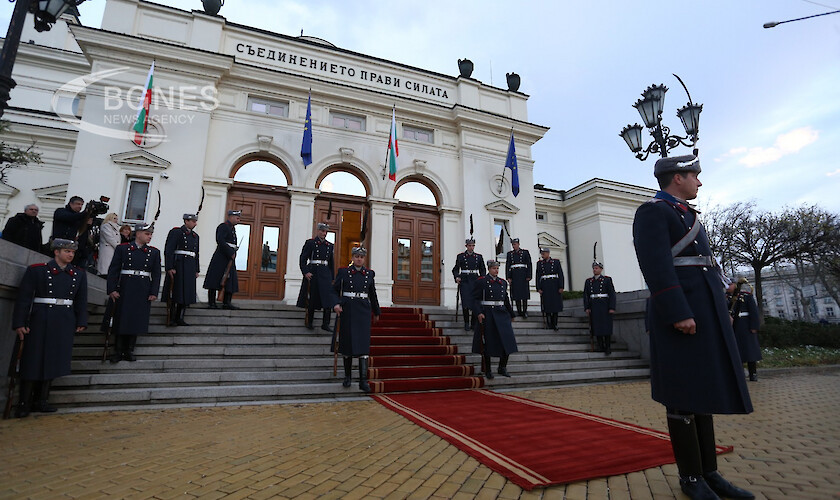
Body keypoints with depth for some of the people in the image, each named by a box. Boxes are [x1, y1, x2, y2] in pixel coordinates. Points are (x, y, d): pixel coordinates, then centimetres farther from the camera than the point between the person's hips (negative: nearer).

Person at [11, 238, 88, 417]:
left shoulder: (79, 274, 9)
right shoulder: (36, 270, -1)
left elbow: (81, 300, 11)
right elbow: (23, 297, -4)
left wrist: (81, 322, 6)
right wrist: (19, 323, -9)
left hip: (65, 323, 3)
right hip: (40, 321, -3)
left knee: (55, 360, 6)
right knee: (33, 360, 1)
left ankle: (42, 401, 16)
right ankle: (24, 404, 12)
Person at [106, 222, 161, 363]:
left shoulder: (154, 252, 6)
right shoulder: (122, 249, 3)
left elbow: (156, 274, 4)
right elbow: (113, 270, 1)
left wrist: (154, 292, -3)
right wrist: (112, 289, -7)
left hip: (144, 292, 1)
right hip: (125, 290, -1)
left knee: (137, 321, 5)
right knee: (122, 320, 3)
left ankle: (129, 351, 17)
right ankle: (118, 351, 15)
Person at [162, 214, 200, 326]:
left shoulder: (195, 236, 18)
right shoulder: (176, 232, -3)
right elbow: (168, 251, -10)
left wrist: (196, 270, 16)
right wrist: (170, 268, -17)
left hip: (190, 268, 7)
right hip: (178, 266, -7)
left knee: (187, 294, 6)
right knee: (175, 293, -4)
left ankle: (179, 319, 13)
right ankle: (171, 319, 3)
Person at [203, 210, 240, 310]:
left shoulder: (232, 228, 19)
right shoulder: (223, 226, -8)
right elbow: (220, 241, -22)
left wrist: (233, 253, 2)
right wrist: (231, 253, -20)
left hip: (230, 259, 9)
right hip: (221, 258, -9)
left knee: (231, 281, 4)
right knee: (215, 280, -1)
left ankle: (226, 303, 8)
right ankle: (211, 303, 5)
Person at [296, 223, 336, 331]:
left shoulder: (330, 245, 13)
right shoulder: (310, 243, 1)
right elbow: (302, 259, -3)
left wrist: (332, 277, 11)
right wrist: (305, 272, -14)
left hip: (325, 274, 3)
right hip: (312, 273, -3)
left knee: (328, 299, -6)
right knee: (311, 299, 4)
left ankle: (325, 324, -1)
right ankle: (309, 322, 19)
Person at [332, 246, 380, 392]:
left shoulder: (369, 273, 9)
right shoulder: (343, 272, 3)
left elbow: (372, 294, 18)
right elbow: (335, 290, 3)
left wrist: (376, 312, 25)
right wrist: (336, 304, -15)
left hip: (363, 311, 1)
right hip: (347, 310, -1)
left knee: (363, 344, -7)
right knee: (347, 343, 5)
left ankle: (363, 380, -5)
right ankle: (347, 376, 22)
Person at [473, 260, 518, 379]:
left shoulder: (503, 282, 13)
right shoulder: (481, 281, -3)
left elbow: (506, 299, 19)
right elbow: (475, 299, -7)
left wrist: (511, 314, 19)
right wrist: (479, 313, -17)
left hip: (501, 313, 5)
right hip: (487, 314, -5)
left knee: (507, 340, -3)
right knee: (488, 343, 1)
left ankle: (502, 368, 12)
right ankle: (487, 370, 15)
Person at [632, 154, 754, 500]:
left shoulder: (687, 213, 23)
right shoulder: (652, 211, -7)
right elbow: (656, 265, -19)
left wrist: (722, 309, 21)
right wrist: (678, 313, -24)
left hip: (707, 309, 10)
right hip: (681, 310, -10)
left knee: (705, 389, 12)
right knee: (684, 395, -2)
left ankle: (709, 471, 23)